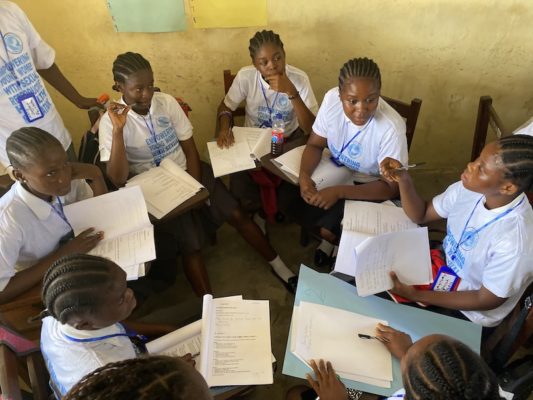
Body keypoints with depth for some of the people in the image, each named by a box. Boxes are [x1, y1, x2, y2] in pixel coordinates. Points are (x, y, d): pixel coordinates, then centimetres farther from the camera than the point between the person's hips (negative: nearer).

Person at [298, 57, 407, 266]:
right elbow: (315, 144, -8)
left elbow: (391, 187, -27)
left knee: (326, 227, -19)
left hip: (368, 184, -4)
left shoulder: (391, 127, -34)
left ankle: (339, 240, 19)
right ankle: (333, 236, 20)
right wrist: (304, 175, -29)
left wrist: (339, 192, -37)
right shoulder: (332, 99, -22)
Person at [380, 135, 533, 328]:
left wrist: (414, 295, -24)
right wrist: (404, 179, -23)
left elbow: (486, 301, -22)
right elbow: (421, 215, -4)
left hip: (470, 315, -5)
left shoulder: (515, 242, -35)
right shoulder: (469, 188, -18)